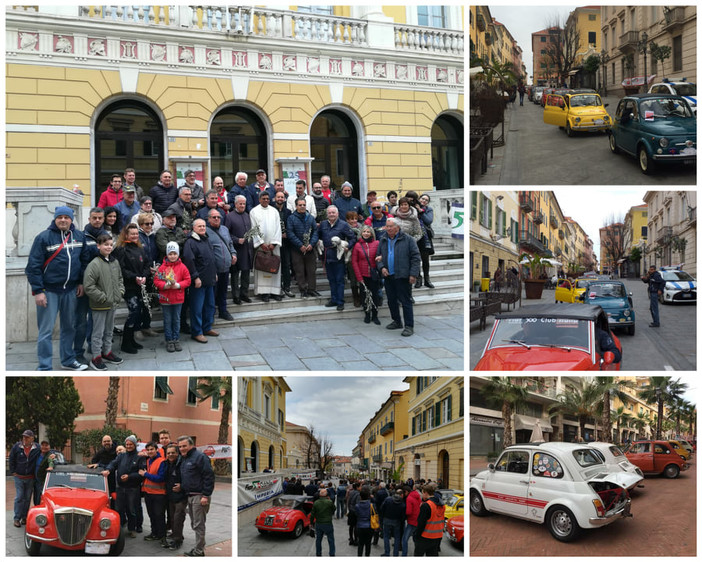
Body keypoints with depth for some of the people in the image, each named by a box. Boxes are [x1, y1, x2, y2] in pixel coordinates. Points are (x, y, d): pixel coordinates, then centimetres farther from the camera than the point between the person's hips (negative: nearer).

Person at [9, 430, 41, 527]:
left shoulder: (37, 448, -5)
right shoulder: (16, 446, -5)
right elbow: (11, 460, 3)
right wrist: (13, 472, -1)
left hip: (30, 478, 1)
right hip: (18, 477, -1)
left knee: (27, 498, 9)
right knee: (19, 498, -3)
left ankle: (24, 517, 20)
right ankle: (17, 518, 4)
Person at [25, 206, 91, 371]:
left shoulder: (79, 236, 5)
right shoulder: (44, 237, -10)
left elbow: (84, 259, 14)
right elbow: (33, 265, -11)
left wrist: (81, 282, 8)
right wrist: (37, 290, -14)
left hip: (71, 289, 5)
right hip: (49, 290, -5)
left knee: (69, 327, 16)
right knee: (46, 330, -1)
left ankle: (68, 360, 31)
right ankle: (45, 368, 7)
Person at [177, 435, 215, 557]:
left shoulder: (199, 457, -12)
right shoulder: (184, 459, 17)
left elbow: (209, 476, -17)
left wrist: (206, 495, -20)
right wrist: (181, 486, 10)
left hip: (199, 496, -9)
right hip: (189, 496, 9)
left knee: (198, 525, -5)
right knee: (194, 524, 15)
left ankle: (199, 551, 1)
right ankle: (200, 546, 24)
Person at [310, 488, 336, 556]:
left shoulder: (315, 503, -5)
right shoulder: (330, 502, -15)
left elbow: (312, 514, 0)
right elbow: (333, 511, 2)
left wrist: (311, 523, 12)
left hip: (318, 524, 3)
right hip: (328, 524, -3)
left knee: (318, 540, 17)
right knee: (331, 540, 6)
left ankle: (318, 554, 25)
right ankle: (332, 554, 5)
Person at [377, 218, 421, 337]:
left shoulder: (408, 240, -4)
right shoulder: (383, 241, 12)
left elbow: (415, 257, -6)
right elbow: (379, 256, 18)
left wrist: (413, 274, -12)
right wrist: (382, 267, -1)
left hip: (402, 276, -6)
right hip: (388, 276, 6)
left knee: (405, 301, -5)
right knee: (391, 300, 13)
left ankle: (409, 326, -1)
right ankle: (397, 322, 28)